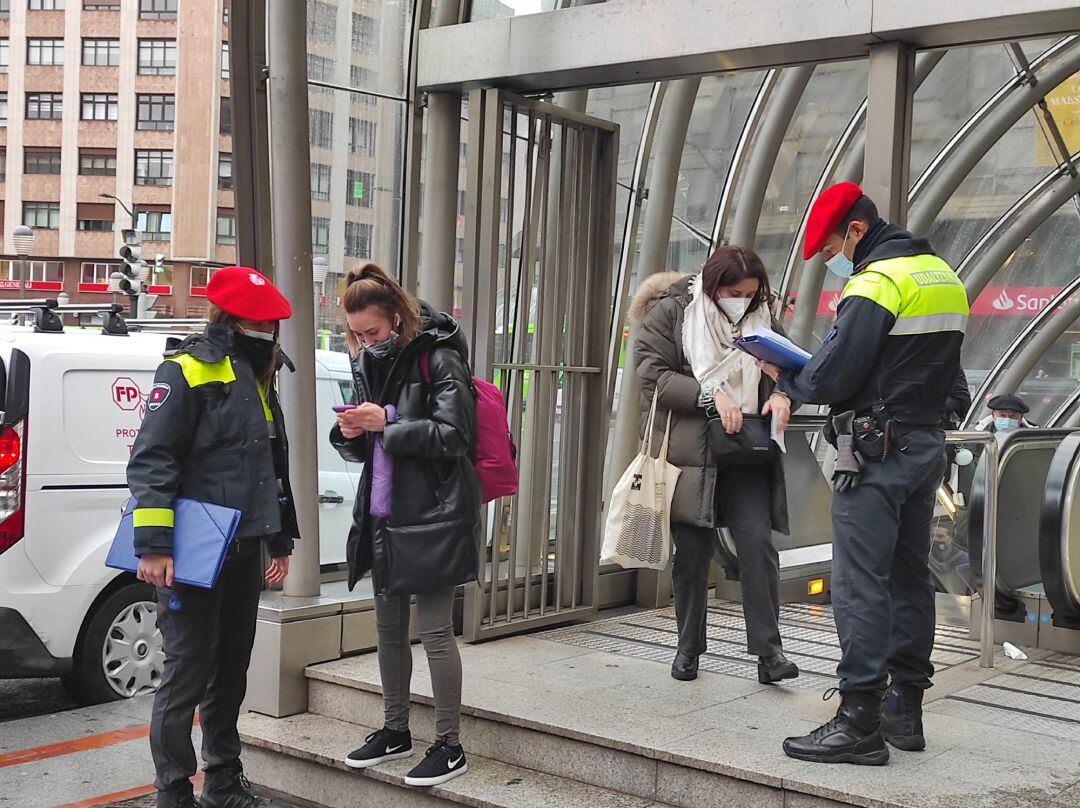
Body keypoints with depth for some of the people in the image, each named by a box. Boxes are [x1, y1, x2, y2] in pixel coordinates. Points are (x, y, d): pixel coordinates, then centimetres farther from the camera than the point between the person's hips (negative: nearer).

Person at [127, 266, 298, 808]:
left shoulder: (258, 380, 16)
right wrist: (153, 545, -22)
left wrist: (281, 542, 25)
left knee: (232, 669, 14)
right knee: (188, 672, -4)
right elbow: (150, 461, -16)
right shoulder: (186, 372, -10)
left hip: (244, 551, 8)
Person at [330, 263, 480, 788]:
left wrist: (386, 424, -20)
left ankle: (449, 745, 7)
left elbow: (453, 435, -15)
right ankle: (396, 731, 28)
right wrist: (351, 433, -6)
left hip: (432, 516, -8)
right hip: (383, 513, 8)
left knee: (435, 629, -3)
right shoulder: (368, 364, 12)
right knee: (388, 627, 14)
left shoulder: (437, 358, -11)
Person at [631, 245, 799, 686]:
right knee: (692, 553, 5)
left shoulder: (758, 316, 11)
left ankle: (768, 650, -5)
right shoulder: (671, 311, -2)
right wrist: (711, 394, -19)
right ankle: (689, 647, 20)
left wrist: (778, 394, -5)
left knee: (758, 543, -9)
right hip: (690, 450, -3)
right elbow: (654, 376, -9)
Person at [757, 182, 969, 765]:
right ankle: (906, 708, 21)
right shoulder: (943, 275, 16)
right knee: (909, 577, 13)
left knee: (860, 585, -7)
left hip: (876, 450, -9)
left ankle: (860, 721, -6)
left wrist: (784, 376, 1)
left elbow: (832, 378, -20)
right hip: (927, 444, 10)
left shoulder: (876, 281, -14)